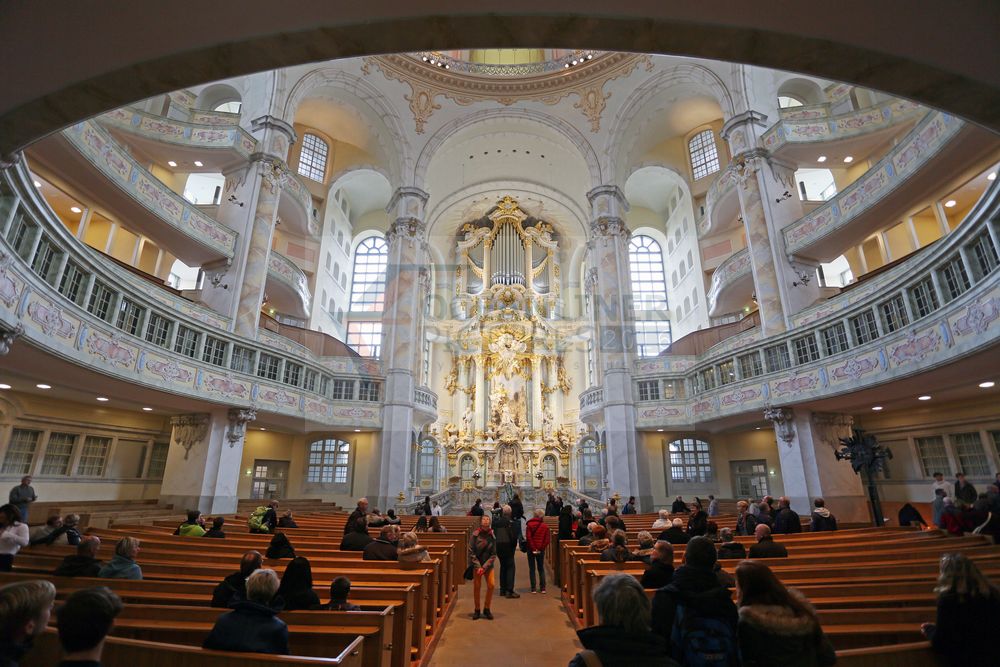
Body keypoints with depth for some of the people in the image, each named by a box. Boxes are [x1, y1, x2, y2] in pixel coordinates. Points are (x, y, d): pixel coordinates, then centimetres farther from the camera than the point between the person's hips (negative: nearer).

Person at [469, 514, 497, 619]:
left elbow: (493, 554, -3)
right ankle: (477, 610, 19)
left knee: (491, 585, -8)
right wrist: (478, 566, -13)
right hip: (476, 564, -1)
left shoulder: (492, 536, -4)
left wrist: (484, 567, -12)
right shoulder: (475, 534, -8)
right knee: (477, 587, 0)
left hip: (488, 565, 1)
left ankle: (487, 609, 11)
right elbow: (471, 552, -7)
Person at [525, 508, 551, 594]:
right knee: (541, 568, 14)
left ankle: (533, 588, 6)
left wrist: (533, 548, -10)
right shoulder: (545, 526, -1)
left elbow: (528, 537, -12)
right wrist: (541, 548, -5)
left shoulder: (529, 525, -5)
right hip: (541, 550, 1)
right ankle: (542, 588, 10)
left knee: (532, 569, 7)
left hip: (531, 549, -1)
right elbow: (548, 539, -7)